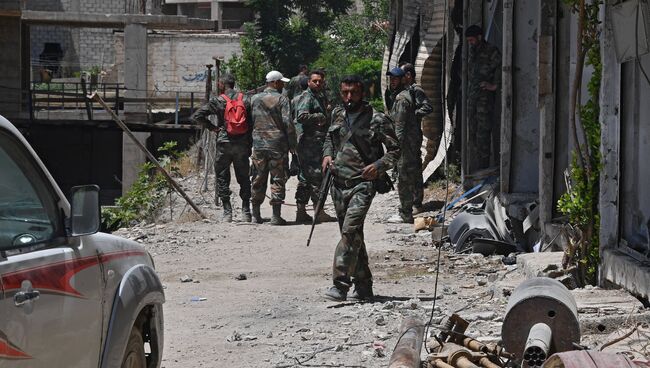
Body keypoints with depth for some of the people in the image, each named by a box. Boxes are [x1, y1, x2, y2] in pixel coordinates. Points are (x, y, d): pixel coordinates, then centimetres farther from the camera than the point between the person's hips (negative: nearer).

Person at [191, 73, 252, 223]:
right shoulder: (245, 100, 3)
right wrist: (249, 145, 8)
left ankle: (227, 211, 1)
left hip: (224, 143, -3)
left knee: (222, 177, 6)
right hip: (242, 143, 3)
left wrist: (212, 127, 3)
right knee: (243, 177, 11)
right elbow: (251, 124, 2)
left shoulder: (217, 101, -5)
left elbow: (196, 116, -7)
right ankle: (246, 211, 9)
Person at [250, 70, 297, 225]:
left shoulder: (255, 99, 8)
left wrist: (250, 143, 20)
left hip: (258, 144, 4)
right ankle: (276, 216, -4)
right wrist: (292, 144, -3)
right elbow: (288, 123, -11)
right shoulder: (282, 99, -6)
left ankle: (256, 214, 14)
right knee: (278, 179, 0)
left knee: (259, 179, 12)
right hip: (277, 144, -4)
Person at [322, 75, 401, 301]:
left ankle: (340, 284, -22)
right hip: (339, 182, 6)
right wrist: (327, 154, 8)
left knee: (351, 231, -19)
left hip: (362, 183, -6)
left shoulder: (377, 120, -5)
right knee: (352, 235, 11)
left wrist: (379, 166, -15)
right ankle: (363, 286, 20)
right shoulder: (337, 115, 12)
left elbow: (395, 149, 1)